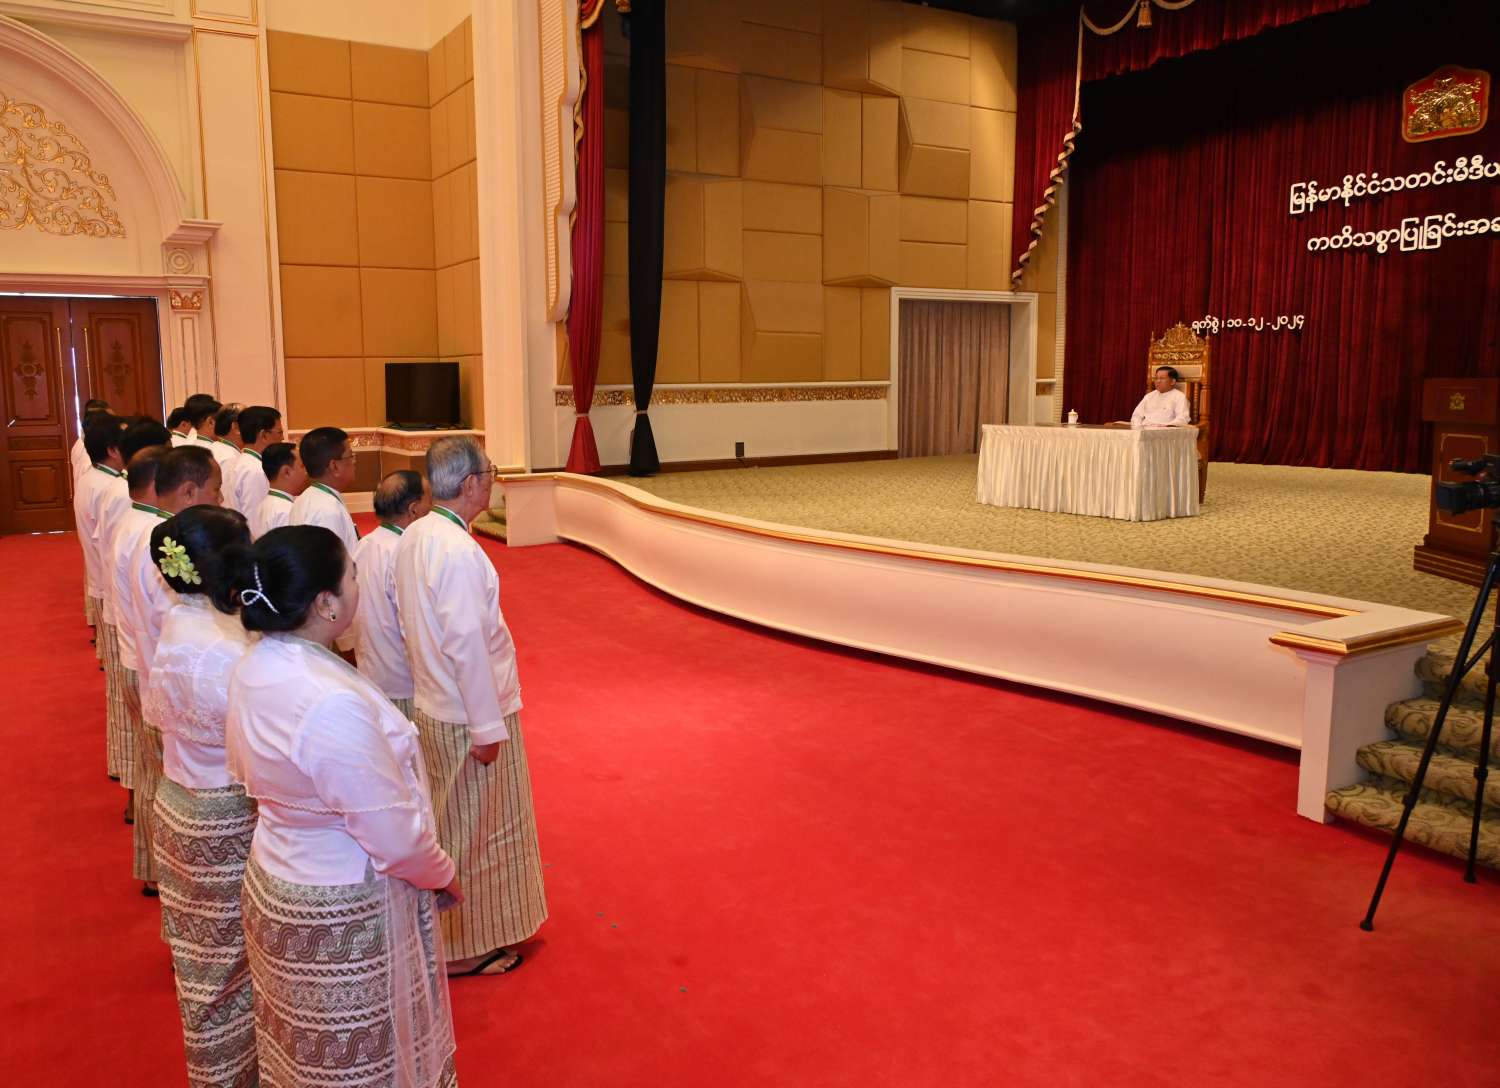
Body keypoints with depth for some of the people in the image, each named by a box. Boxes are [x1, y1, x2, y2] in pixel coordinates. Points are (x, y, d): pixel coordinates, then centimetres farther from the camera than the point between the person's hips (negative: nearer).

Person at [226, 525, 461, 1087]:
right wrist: (442, 874, -8)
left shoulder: (252, 668, -8)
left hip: (274, 880, 8)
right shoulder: (334, 704, -35)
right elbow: (394, 831, -26)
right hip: (342, 915, -8)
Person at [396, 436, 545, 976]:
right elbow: (467, 645, -25)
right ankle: (463, 947, 24)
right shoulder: (459, 551, -25)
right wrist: (487, 726, -19)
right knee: (472, 830, 8)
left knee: (453, 824, 23)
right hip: (468, 713, -9)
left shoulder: (415, 537, 2)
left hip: (432, 703, 9)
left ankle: (454, 929, 41)